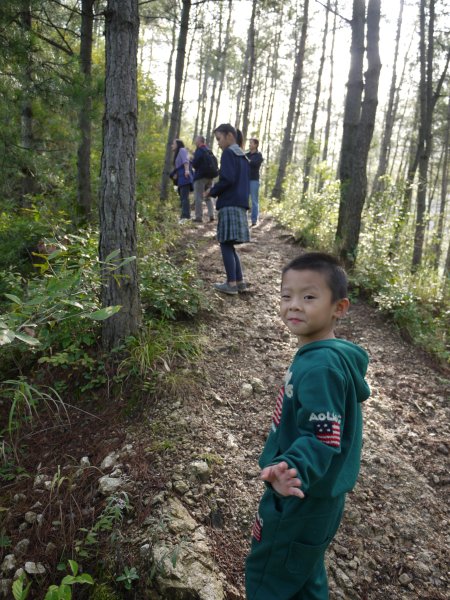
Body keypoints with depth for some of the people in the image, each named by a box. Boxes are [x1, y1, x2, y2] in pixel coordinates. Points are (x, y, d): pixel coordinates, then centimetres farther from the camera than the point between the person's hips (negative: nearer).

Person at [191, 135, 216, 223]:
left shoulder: (199, 150, -10)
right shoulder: (209, 150, 14)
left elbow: (195, 164, -14)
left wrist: (192, 159, 4)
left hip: (200, 176, -7)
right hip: (209, 176, 8)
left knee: (198, 197, -4)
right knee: (208, 197, 14)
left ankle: (199, 217, -6)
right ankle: (211, 215, 5)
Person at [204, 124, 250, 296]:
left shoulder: (228, 153, -6)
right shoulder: (243, 156, 21)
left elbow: (227, 179, -17)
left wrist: (212, 191, -3)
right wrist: (216, 191, 18)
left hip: (229, 205, -9)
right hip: (240, 205, 9)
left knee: (226, 244, -6)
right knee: (229, 245, 12)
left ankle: (231, 284, -6)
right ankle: (240, 282, 12)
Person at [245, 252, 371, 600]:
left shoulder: (320, 367, -30)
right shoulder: (322, 356, 1)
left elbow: (323, 439, -33)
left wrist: (293, 468, -50)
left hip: (302, 498, -9)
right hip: (313, 494, 9)